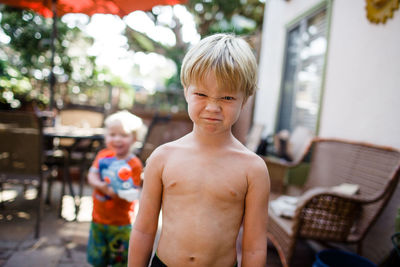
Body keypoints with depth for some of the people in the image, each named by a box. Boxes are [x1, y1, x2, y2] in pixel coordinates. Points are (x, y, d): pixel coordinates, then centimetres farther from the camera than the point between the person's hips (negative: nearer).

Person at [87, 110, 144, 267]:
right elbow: (91, 176, -6)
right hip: (99, 217, 5)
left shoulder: (134, 164, -15)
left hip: (120, 223, -4)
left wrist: (116, 192, -39)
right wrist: (102, 186, -26)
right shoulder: (103, 155, 1)